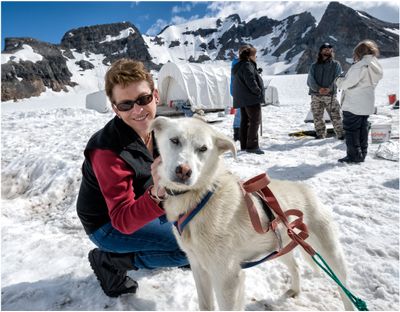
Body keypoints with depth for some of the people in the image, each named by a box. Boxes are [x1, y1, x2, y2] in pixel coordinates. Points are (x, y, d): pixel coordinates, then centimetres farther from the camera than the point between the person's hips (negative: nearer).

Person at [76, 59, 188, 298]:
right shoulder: (108, 151, -32)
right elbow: (123, 221, -35)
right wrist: (156, 195, -52)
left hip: (141, 205, 7)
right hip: (109, 225, -7)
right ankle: (111, 262, -4)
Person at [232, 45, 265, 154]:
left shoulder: (238, 67, 18)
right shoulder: (247, 65, -13)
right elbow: (250, 81, -23)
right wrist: (259, 92, -12)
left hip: (242, 99, 10)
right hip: (251, 98, -10)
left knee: (245, 121, 13)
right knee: (255, 121, -7)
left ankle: (244, 145, 17)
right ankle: (252, 145, -10)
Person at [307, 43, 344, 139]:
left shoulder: (336, 64, 11)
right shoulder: (314, 66, 13)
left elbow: (337, 79, -1)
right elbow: (310, 80, 1)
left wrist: (330, 88, -19)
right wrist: (318, 89, -16)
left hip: (330, 95, -2)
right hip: (316, 95, 2)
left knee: (336, 116, -8)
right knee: (317, 118, 4)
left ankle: (341, 135, -1)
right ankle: (320, 136, 14)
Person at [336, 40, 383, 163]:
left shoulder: (361, 66, -18)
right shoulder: (375, 67, 10)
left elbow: (347, 83, -17)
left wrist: (339, 80, 3)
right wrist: (345, 79, 12)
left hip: (353, 105, -9)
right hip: (367, 105, 9)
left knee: (351, 130, -1)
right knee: (363, 129, 15)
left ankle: (354, 156, 1)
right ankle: (362, 154, 22)